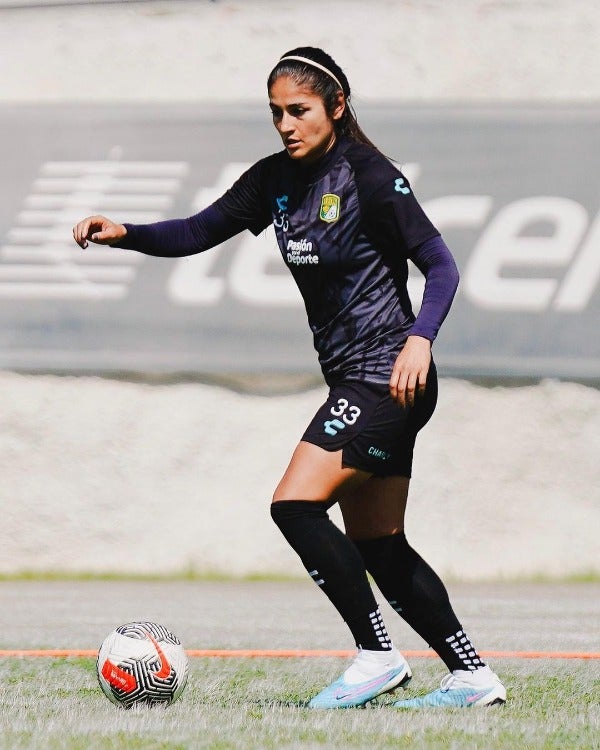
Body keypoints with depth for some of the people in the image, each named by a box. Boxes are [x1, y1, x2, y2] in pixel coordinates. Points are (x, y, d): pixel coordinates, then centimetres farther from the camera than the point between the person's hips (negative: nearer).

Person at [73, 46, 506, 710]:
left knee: (295, 504, -17)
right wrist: (124, 233, -7)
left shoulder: (368, 177, -13)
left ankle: (377, 655, -10)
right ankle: (472, 677, 14)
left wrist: (419, 338, -31)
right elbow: (196, 233, 11)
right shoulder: (276, 179, 8)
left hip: (389, 376, -9)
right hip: (355, 383, 9)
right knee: (378, 547, 9)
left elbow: (441, 265, -15)